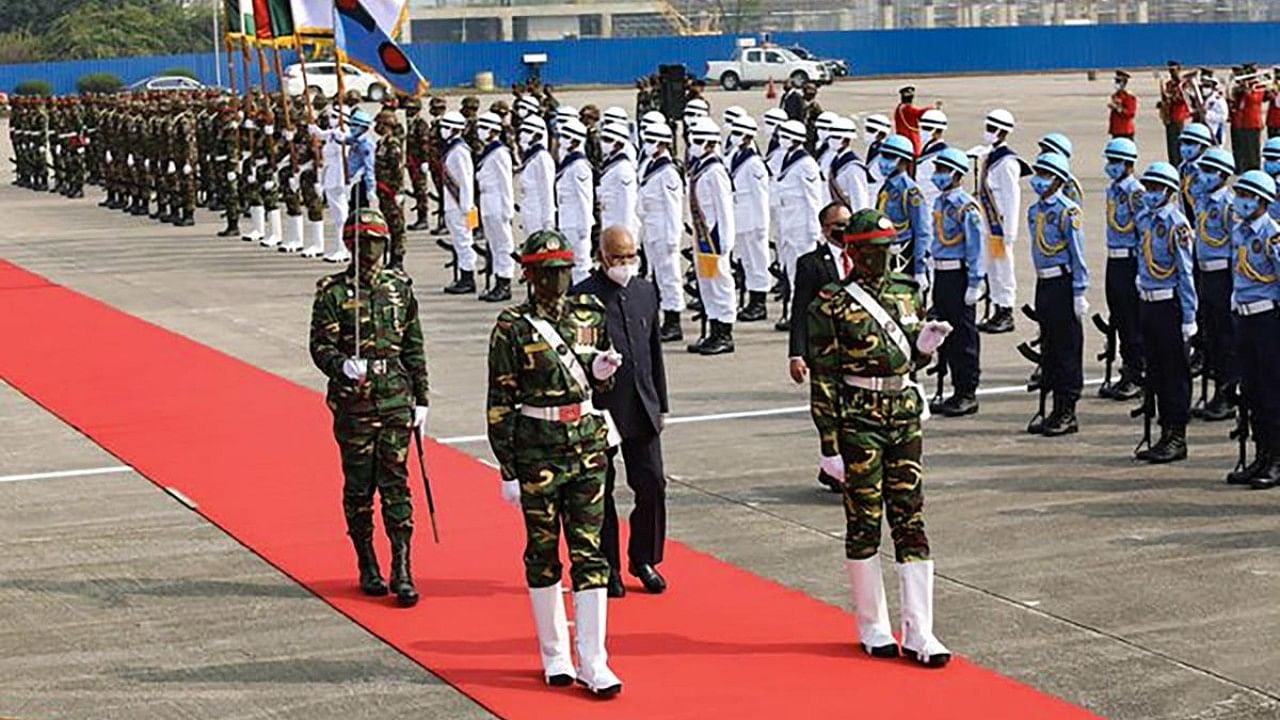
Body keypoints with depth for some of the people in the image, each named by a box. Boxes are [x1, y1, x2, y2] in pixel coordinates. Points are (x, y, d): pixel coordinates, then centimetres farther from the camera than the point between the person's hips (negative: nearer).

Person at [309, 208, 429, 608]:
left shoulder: (400, 286, 8)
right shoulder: (333, 293, -3)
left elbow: (414, 347, 12)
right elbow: (320, 347, -6)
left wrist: (421, 399, 11)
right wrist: (343, 366, -27)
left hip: (396, 401, 2)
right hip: (354, 404, -2)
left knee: (396, 485, -1)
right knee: (358, 487, 6)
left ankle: (402, 571, 1)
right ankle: (367, 567, 20)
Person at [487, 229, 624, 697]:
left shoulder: (590, 314, 6)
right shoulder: (513, 327, -6)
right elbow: (500, 403, -6)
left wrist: (601, 373, -7)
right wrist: (508, 470, -9)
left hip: (588, 446, 3)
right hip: (537, 450, -3)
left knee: (589, 552, 1)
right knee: (542, 552, 8)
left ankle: (593, 662, 3)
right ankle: (555, 657, 20)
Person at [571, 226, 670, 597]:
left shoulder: (646, 291, 11)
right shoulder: (582, 298, -9)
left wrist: (661, 404, 15)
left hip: (642, 408, 5)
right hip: (600, 409, -5)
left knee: (652, 485, 4)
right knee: (600, 491, 5)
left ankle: (644, 560, 20)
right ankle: (607, 567, 16)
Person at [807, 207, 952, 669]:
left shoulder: (906, 293, 9)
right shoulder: (832, 305, -8)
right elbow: (823, 380, -9)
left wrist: (926, 346, -5)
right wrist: (830, 445, -12)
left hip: (904, 413, 5)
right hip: (858, 419, -5)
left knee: (910, 519, 3)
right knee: (864, 522, 3)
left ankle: (918, 633, 5)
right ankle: (872, 628, 17)